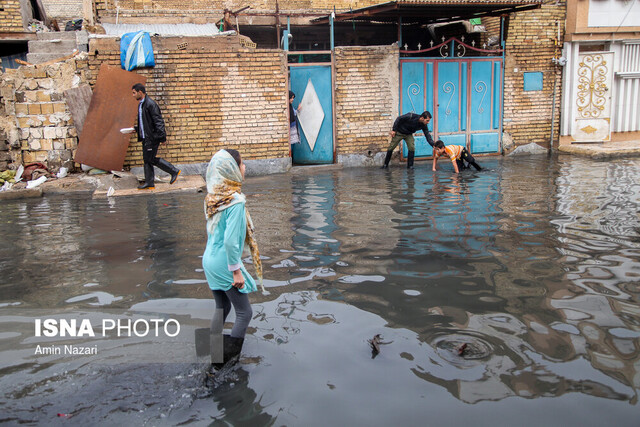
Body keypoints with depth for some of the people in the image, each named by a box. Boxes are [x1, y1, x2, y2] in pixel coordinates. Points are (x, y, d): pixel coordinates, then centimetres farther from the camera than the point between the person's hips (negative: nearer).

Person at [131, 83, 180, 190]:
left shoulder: (150, 104, -15)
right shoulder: (141, 105, 15)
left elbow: (158, 121, -18)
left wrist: (162, 137, -21)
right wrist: (136, 129, 14)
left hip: (152, 137, -10)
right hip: (145, 137, 10)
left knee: (151, 159, -8)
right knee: (146, 160, 8)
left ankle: (174, 171, 2)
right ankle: (149, 183, 13)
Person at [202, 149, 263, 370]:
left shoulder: (213, 197, 4)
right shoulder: (235, 200, -23)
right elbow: (230, 240, -26)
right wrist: (236, 271, -16)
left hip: (209, 260, 9)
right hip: (224, 263, -8)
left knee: (222, 308, 22)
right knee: (244, 312, 6)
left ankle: (215, 356, 29)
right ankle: (227, 358, 7)